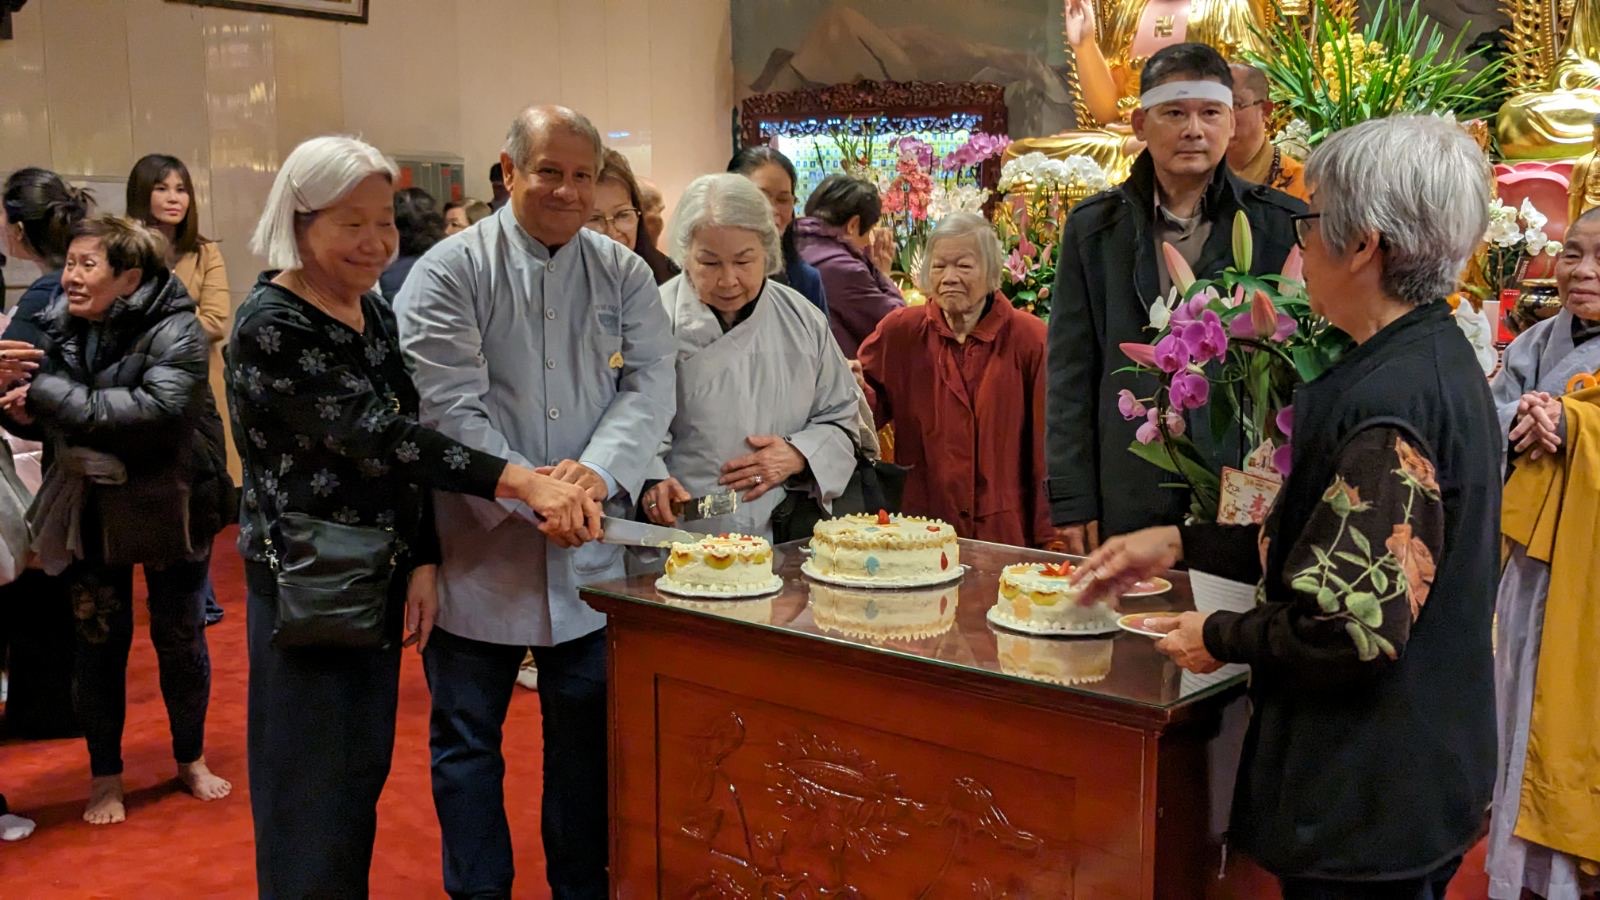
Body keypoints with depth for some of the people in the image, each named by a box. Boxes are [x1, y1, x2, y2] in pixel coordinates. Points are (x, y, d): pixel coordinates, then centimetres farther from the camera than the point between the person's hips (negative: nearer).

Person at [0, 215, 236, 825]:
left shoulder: (175, 329, -17)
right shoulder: (58, 327, -3)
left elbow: (160, 408, -33)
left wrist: (50, 393, -30)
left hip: (168, 505, -3)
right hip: (90, 507, 3)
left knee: (180, 637, 12)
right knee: (99, 640, 11)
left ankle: (191, 758, 32)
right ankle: (105, 774, 27)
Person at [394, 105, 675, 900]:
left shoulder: (623, 275, 6)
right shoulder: (450, 271, -5)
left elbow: (650, 386, -4)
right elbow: (449, 406, -13)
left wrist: (599, 470, -21)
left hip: (591, 554, 3)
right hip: (477, 549, -3)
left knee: (587, 734, 15)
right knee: (467, 738, 10)